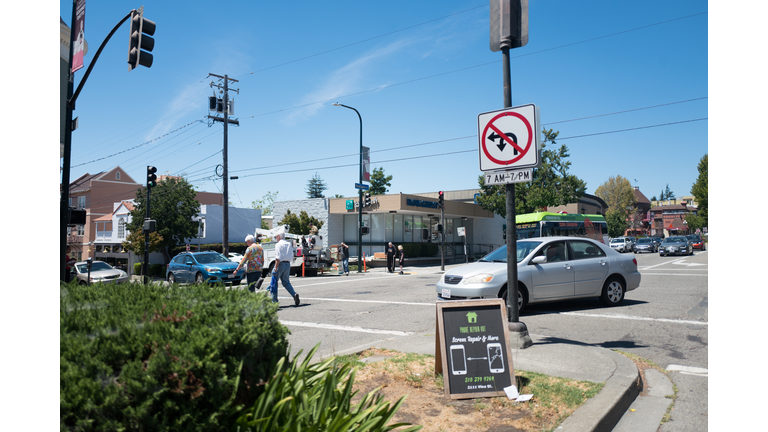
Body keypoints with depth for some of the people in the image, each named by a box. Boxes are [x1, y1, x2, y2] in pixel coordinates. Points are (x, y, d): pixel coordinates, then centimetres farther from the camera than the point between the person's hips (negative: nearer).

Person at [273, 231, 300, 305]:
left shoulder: (278, 244, -10)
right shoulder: (289, 244, 14)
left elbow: (278, 258, -18)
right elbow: (291, 257, 16)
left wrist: (275, 268, -19)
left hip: (280, 264, -7)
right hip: (288, 264, 7)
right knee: (286, 282, 12)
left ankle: (274, 301, 7)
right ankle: (294, 294, -10)